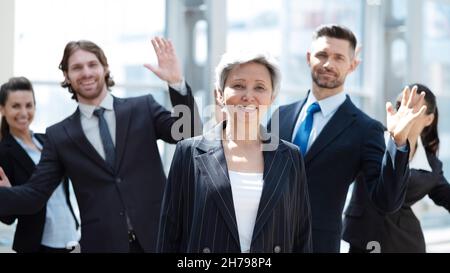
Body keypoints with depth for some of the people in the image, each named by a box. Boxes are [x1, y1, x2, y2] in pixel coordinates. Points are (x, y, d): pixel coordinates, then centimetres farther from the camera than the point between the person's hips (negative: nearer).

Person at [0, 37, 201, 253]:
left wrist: (177, 83, -18)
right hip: (102, 243, 0)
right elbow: (34, 194, 2)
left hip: (156, 236, 0)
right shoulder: (59, 136, 5)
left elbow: (190, 135, -6)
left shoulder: (143, 108, 5)